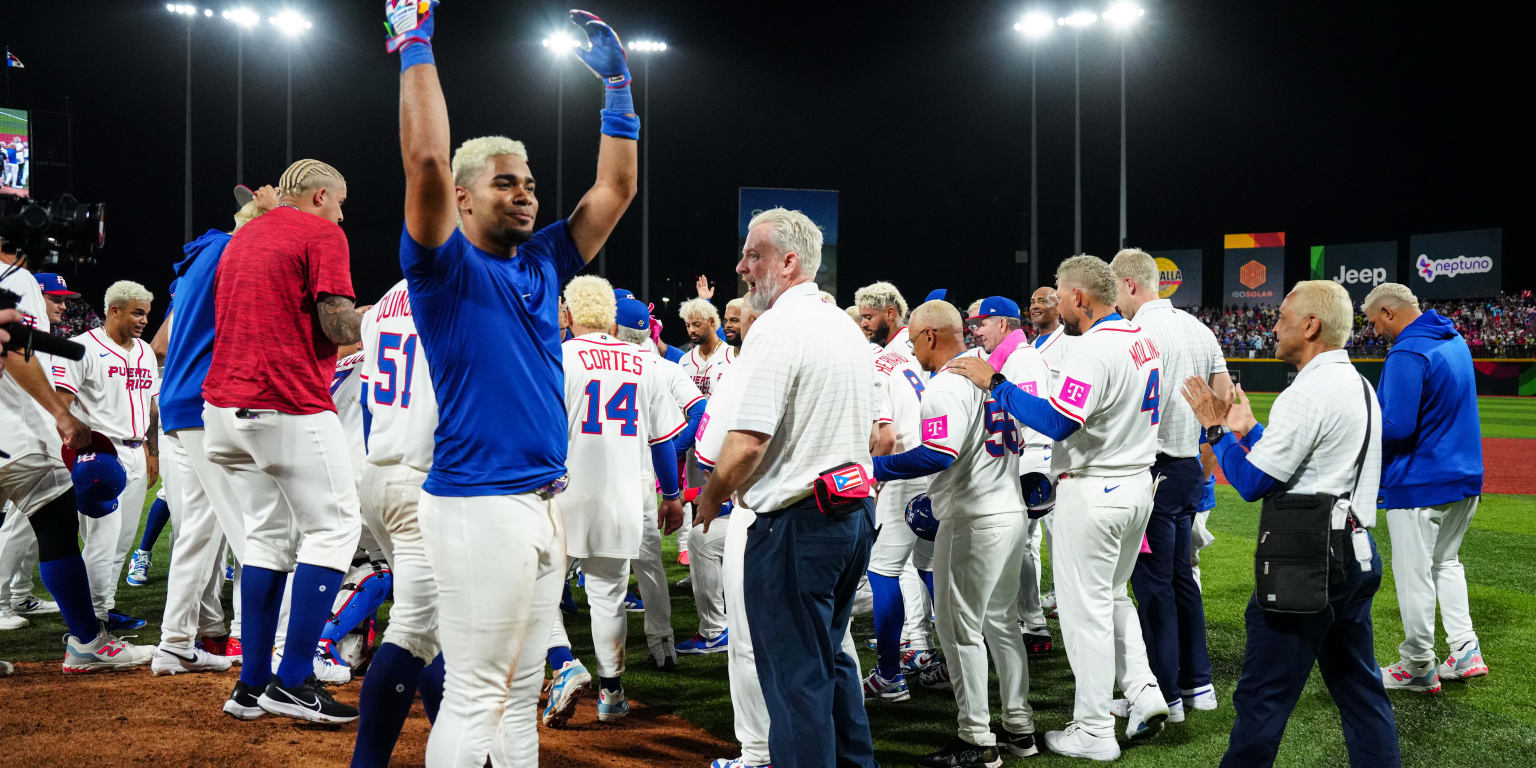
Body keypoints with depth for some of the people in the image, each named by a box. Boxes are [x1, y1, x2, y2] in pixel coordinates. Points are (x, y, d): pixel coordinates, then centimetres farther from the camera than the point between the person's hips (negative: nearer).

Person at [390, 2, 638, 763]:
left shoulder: (542, 263, 14)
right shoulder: (447, 268, -6)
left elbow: (616, 186, 18)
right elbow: (426, 160, -20)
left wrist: (616, 84, 14)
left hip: (545, 500, 8)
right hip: (480, 504, -8)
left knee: (520, 693, 14)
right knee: (473, 694, -4)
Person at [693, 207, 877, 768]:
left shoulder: (778, 328, -16)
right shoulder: (847, 328, 13)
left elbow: (746, 442, -22)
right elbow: (873, 431, 21)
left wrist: (711, 496, -6)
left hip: (795, 523, -9)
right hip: (855, 511, 9)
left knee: (795, 676, -1)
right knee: (830, 656, 21)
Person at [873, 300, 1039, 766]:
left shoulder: (946, 385, -16)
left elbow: (939, 455, -27)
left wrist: (875, 467, -20)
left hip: (972, 521, -9)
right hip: (1012, 512, 9)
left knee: (960, 627, -2)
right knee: (1001, 622, 17)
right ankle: (1019, 727, 22)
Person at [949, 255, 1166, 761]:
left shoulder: (1093, 349, -21)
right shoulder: (1142, 340, 8)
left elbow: (1057, 423, -28)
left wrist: (995, 383, -23)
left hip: (1092, 492, -9)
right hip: (1138, 485, 9)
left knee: (1086, 608, 0)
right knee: (1112, 597, 23)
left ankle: (1094, 731, 6)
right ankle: (1143, 691, 13)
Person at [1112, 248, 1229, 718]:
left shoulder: (1142, 333, -16)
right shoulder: (1197, 328, 11)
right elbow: (1225, 397, 12)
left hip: (1152, 466, -9)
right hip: (1190, 467, 9)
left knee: (1152, 583, -1)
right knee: (1180, 576, 17)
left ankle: (1164, 694, 5)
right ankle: (1197, 682, 23)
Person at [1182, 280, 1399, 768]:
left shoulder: (1308, 393, -16)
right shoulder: (1361, 387, 13)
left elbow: (1252, 483, -15)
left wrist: (1216, 429, -2)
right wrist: (1247, 430, 20)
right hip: (1357, 556, 10)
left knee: (1263, 696, -1)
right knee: (1360, 690, 15)